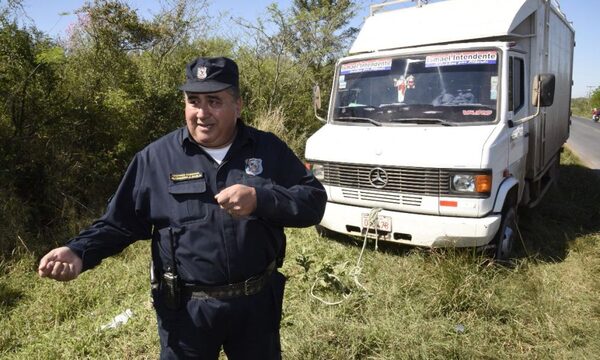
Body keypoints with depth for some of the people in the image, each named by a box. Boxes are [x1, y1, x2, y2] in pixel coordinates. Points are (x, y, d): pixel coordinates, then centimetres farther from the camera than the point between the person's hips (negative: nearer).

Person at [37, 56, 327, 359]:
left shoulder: (269, 150, -3)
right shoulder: (156, 157, -4)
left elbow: (314, 200, -8)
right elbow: (121, 222, 1)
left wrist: (259, 199, -24)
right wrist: (78, 252, -17)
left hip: (257, 302, 2)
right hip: (187, 308, -1)